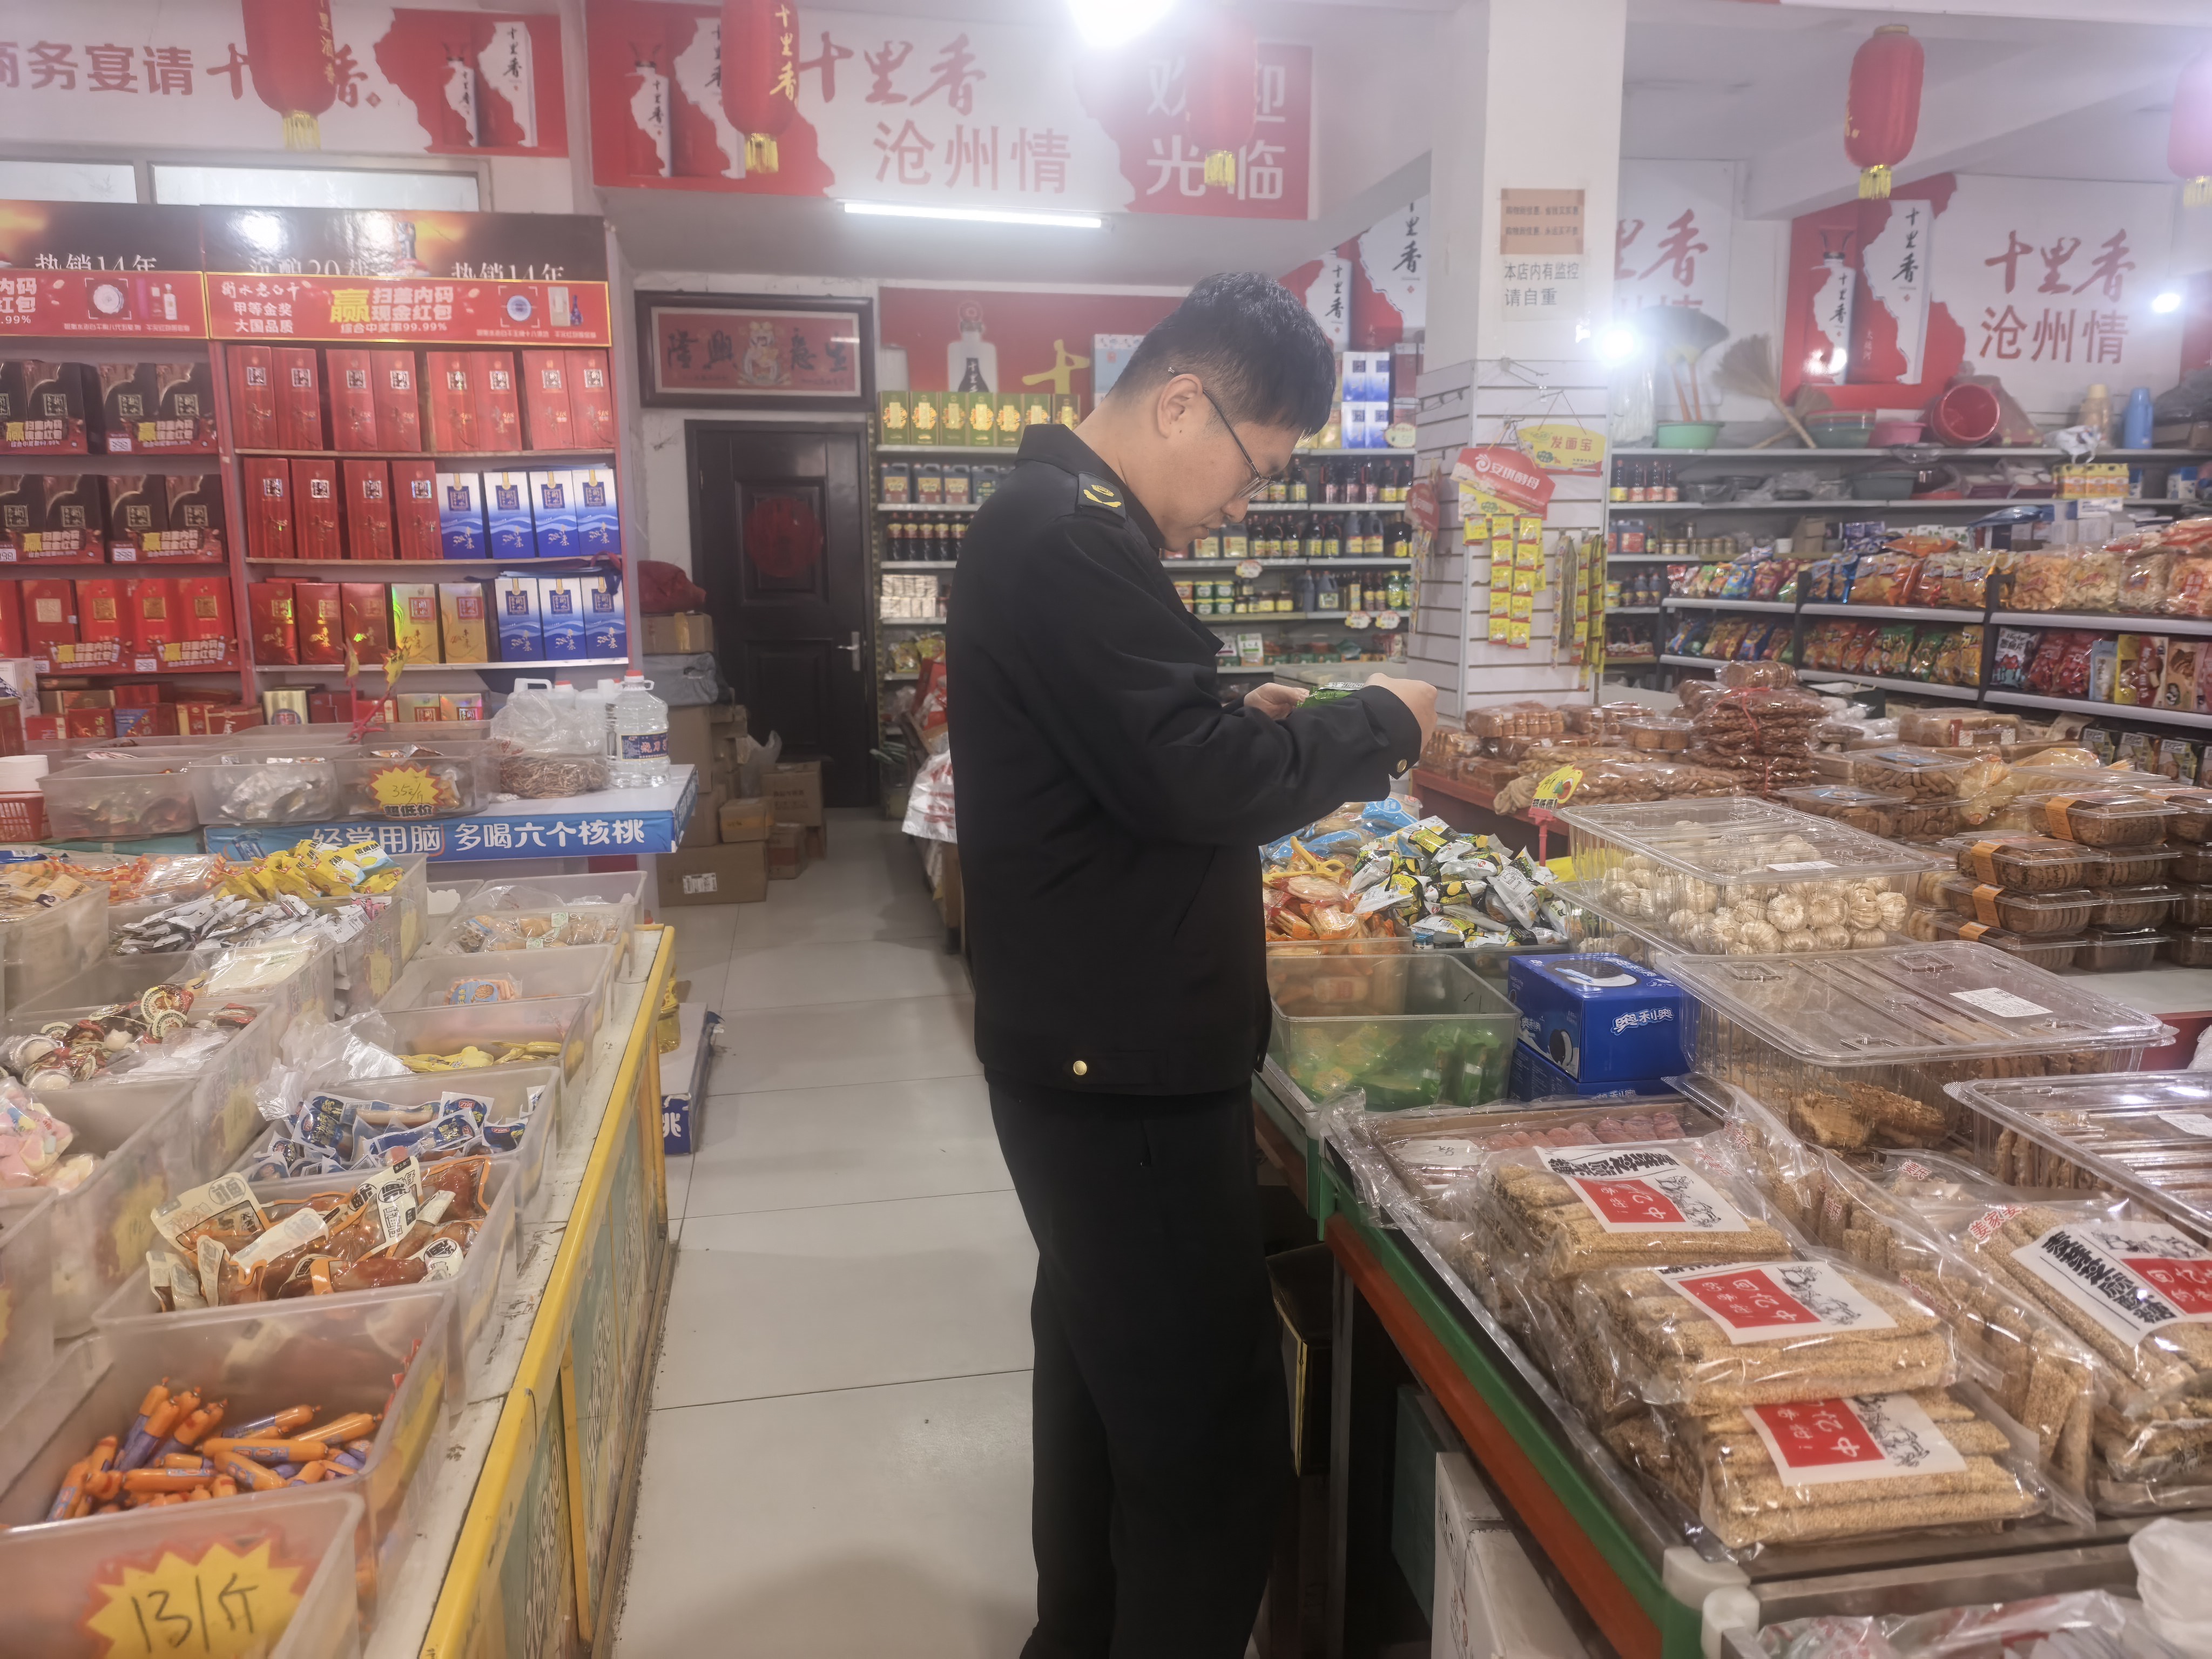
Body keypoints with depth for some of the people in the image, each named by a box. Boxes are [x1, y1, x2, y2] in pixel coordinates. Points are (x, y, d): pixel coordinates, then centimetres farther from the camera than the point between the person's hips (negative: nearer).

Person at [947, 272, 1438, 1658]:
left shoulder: (1055, 519, 14)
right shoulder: (1072, 537, -20)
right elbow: (1198, 780, -26)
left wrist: (1251, 727, 8)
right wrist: (1378, 725, -10)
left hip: (1094, 1046, 11)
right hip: (1127, 1062, -11)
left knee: (1108, 1365, 24)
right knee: (1209, 1430, 0)